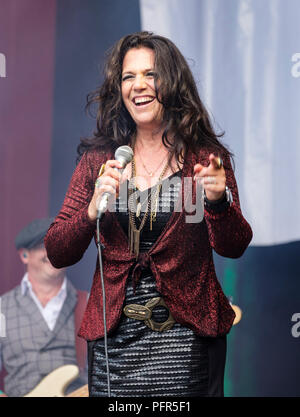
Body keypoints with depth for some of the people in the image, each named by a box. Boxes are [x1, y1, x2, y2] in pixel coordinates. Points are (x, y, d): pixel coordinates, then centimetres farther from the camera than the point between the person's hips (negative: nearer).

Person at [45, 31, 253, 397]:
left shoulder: (204, 158, 0)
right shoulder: (97, 159, 4)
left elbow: (233, 248, -5)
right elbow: (57, 254, 1)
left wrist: (217, 202, -24)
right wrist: (93, 210, -17)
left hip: (186, 337, -1)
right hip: (113, 337, 1)